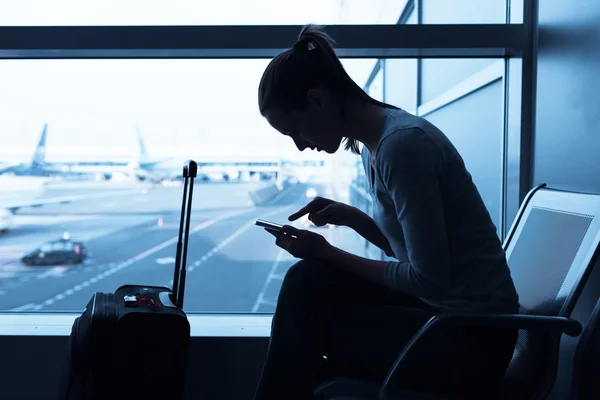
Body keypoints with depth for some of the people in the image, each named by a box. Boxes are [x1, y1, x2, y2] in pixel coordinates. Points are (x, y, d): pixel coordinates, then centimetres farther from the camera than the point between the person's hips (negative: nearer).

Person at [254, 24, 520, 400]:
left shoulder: (403, 144, -22)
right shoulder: (375, 143, 5)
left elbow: (429, 279, -21)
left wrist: (329, 254, -13)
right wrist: (349, 216, -1)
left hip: (474, 338, -8)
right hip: (439, 305, 8)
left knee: (307, 324, -7)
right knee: (307, 282, -1)